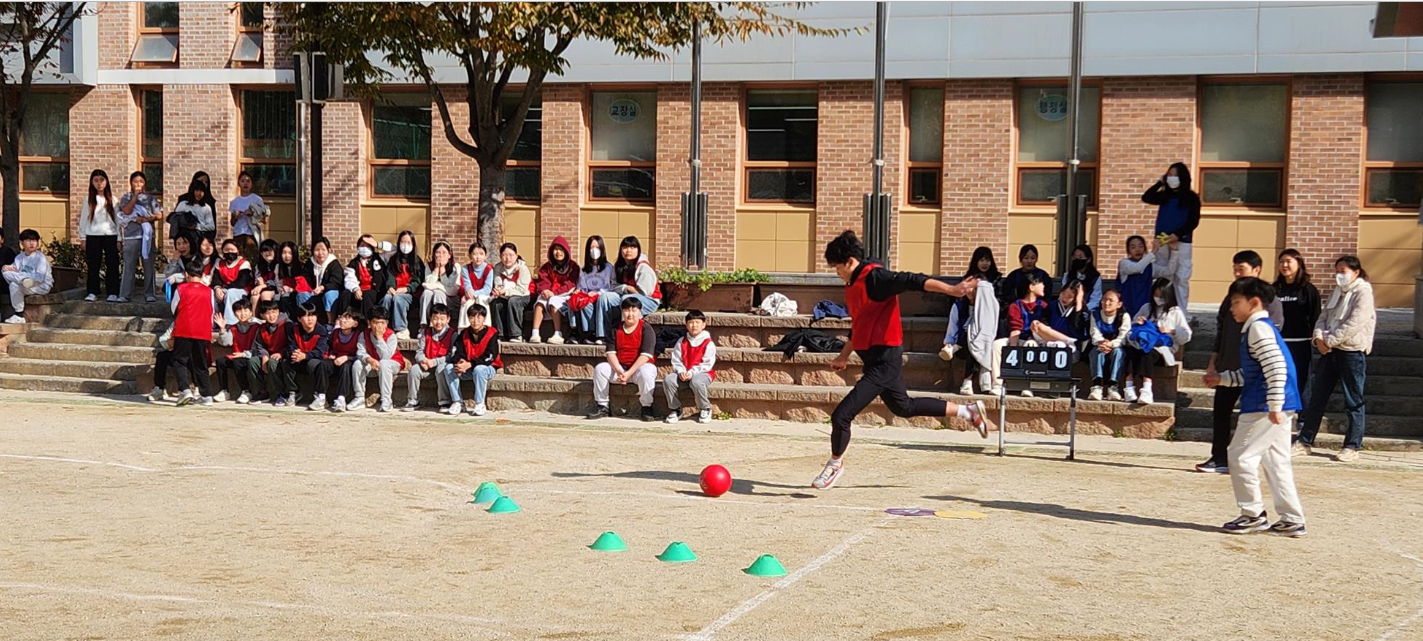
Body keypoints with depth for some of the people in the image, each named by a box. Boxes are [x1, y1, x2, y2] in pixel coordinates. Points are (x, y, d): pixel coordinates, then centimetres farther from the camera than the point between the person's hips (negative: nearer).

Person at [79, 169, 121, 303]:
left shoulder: (112, 200, 6)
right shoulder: (89, 200, 5)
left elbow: (118, 219, 6)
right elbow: (83, 219, 6)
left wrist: (119, 239, 1)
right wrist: (83, 238, 1)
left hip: (110, 236, 0)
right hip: (93, 236, 0)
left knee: (112, 265, -2)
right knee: (93, 266, 2)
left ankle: (112, 293, 3)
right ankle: (92, 293, 7)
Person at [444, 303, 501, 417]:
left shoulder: (492, 334, -12)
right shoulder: (464, 334, 4)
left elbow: (489, 357, -20)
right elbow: (455, 353, -3)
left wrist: (469, 364, -29)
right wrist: (459, 362, -28)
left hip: (488, 368, -5)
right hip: (468, 370, 5)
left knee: (479, 369, -39)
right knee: (449, 367, -18)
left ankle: (479, 404, -24)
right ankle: (457, 402, -15)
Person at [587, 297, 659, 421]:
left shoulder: (646, 329, -9)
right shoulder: (616, 329, 6)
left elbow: (645, 355, -17)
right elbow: (611, 352, -2)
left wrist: (629, 373, -24)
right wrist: (618, 371, -20)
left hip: (640, 366, -5)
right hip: (620, 366, 5)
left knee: (646, 372, -38)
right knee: (600, 368, -17)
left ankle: (646, 408, -22)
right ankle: (602, 407, -7)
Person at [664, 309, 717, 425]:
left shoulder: (708, 343, -4)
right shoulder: (681, 342, 9)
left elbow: (707, 364, -11)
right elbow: (676, 361, 3)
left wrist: (692, 372, -22)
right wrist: (681, 372, -18)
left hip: (702, 373, -4)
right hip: (683, 374, 4)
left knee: (696, 382, -40)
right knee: (668, 380, -25)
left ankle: (705, 409, -12)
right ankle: (675, 409, -5)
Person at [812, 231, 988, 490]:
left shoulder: (873, 277, -17)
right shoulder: (852, 286, 11)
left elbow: (913, 282, -28)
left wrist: (951, 290, -39)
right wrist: (844, 356, 27)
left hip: (884, 360, -11)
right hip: (874, 359, 11)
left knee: (841, 415, -11)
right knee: (904, 407, 26)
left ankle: (835, 463, 13)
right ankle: (968, 411, 38)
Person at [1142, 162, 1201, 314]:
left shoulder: (1191, 198, 2)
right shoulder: (1164, 196, 13)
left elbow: (1193, 222, -4)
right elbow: (1146, 198, 1)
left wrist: (1177, 235, -16)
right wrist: (1160, 182, 1)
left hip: (1182, 242, -3)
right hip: (1161, 241, 4)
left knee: (1181, 278, -4)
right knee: (1161, 277, 2)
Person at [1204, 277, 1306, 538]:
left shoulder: (1259, 328, -12)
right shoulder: (1259, 327, 20)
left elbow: (1276, 367, -22)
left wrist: (1274, 405, -25)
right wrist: (1222, 378, 27)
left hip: (1263, 408, -10)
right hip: (1276, 408, 10)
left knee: (1241, 456, -4)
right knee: (1276, 462, 12)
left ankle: (1253, 514, 2)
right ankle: (1292, 520, 13)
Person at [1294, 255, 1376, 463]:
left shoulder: (1363, 292, -8)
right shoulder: (1336, 292, 15)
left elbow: (1353, 324, -18)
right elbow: (1323, 317, 12)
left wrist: (1330, 340, -16)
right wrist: (1319, 337, -8)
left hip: (1352, 351, -7)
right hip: (1329, 351, 7)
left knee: (1353, 401, 1)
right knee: (1316, 397, 8)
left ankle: (1352, 447, 8)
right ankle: (1304, 442, 14)